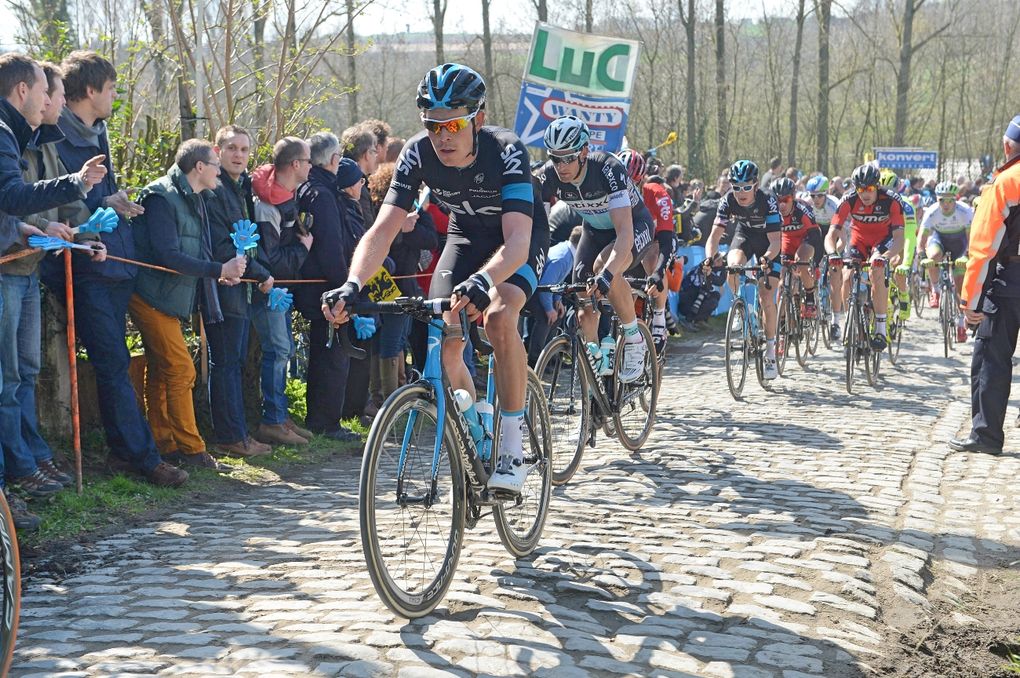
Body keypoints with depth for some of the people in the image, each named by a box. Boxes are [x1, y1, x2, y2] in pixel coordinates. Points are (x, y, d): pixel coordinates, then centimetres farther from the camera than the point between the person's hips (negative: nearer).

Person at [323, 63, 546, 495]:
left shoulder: (506, 151, -35)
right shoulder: (418, 153, -24)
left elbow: (517, 242, -45)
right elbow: (382, 230, -29)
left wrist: (482, 280, -66)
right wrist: (352, 285, -47)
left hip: (519, 239, -4)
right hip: (466, 235, 4)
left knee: (499, 317, -31)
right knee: (444, 339, -13)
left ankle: (512, 447, -21)